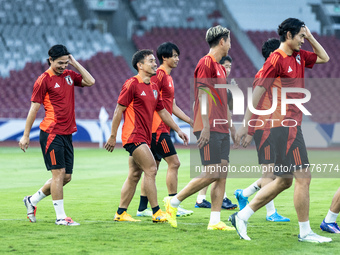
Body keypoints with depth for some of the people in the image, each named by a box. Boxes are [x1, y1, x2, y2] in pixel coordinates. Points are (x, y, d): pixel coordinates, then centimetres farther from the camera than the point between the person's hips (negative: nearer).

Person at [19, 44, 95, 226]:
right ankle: (60, 216, -5)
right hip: (51, 134, -7)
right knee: (58, 173, -9)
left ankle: (32, 201, 24)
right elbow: (34, 108, -5)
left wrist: (75, 64, 4)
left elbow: (90, 81, 7)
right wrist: (25, 136, -5)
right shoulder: (44, 80, -6)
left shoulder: (69, 75, 13)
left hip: (67, 133, 7)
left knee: (66, 177, 8)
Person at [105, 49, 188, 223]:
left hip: (145, 136, 9)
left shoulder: (154, 87, 15)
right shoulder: (132, 84, -10)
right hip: (133, 135, -9)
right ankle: (157, 213, -13)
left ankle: (120, 213, 15)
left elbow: (162, 111, 23)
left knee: (134, 175, 9)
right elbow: (119, 110, -9)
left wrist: (177, 130, 19)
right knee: (151, 170, -14)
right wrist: (113, 136, -10)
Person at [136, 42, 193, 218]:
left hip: (161, 129, 10)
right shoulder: (159, 75, -11)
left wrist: (191, 121, 22)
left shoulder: (168, 77, 19)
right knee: (174, 163, -9)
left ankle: (142, 208, 12)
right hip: (158, 129, -10)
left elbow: (172, 106, 24)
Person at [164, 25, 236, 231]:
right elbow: (202, 94, -16)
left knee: (222, 174, 2)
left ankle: (215, 221, 1)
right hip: (209, 129, -9)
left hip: (222, 130, 9)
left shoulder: (220, 67, 20)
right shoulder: (206, 63, -8)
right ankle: (173, 202, -1)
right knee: (212, 173, -12)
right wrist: (206, 126, -22)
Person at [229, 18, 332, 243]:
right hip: (285, 125, -10)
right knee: (303, 177, -7)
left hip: (292, 125, 10)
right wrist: (246, 125, -14)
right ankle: (305, 232, 0)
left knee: (284, 180, 12)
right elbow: (258, 92, -13)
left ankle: (242, 216, 15)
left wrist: (310, 36, 13)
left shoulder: (298, 56, 13)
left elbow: (324, 58, 28)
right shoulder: (276, 59, -12)